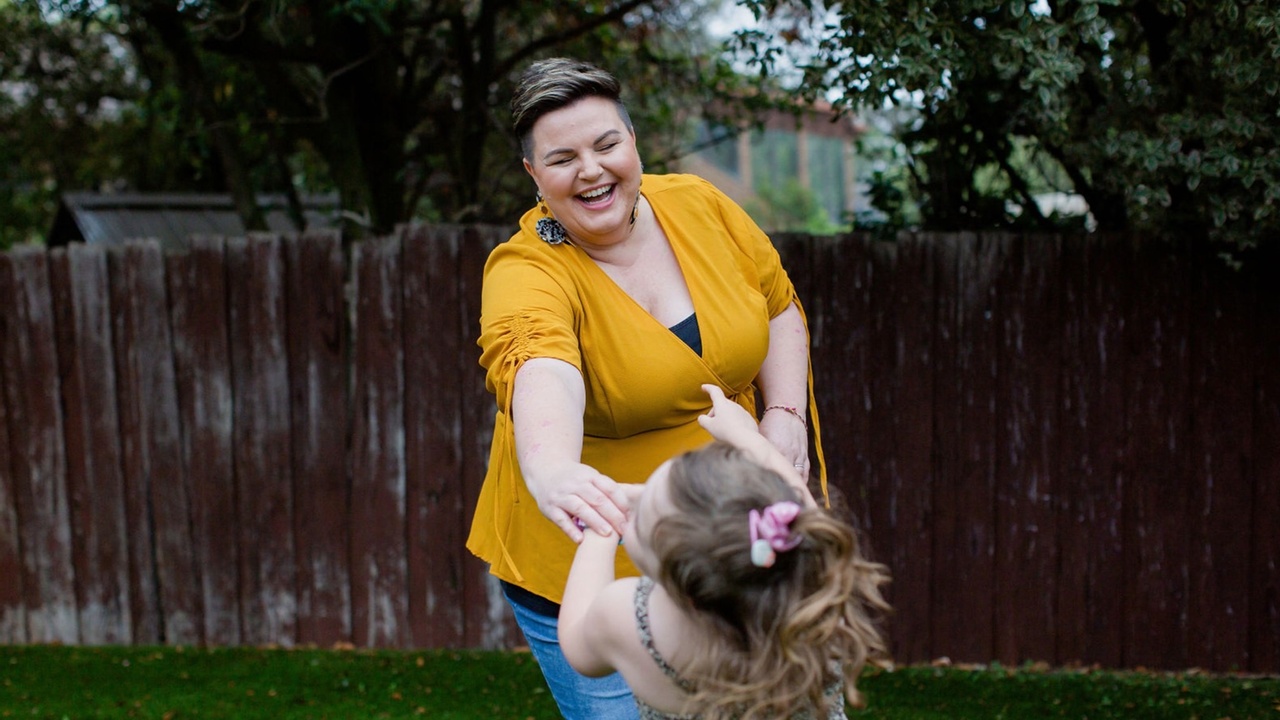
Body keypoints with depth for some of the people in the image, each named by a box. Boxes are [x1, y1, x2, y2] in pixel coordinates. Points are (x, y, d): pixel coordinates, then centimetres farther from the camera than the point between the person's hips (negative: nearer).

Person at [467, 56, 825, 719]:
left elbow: (779, 307, 9)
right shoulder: (527, 270, -21)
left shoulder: (699, 207, -5)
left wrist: (785, 414, -7)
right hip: (587, 561, -4)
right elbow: (539, 371, -43)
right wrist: (551, 471, -63)